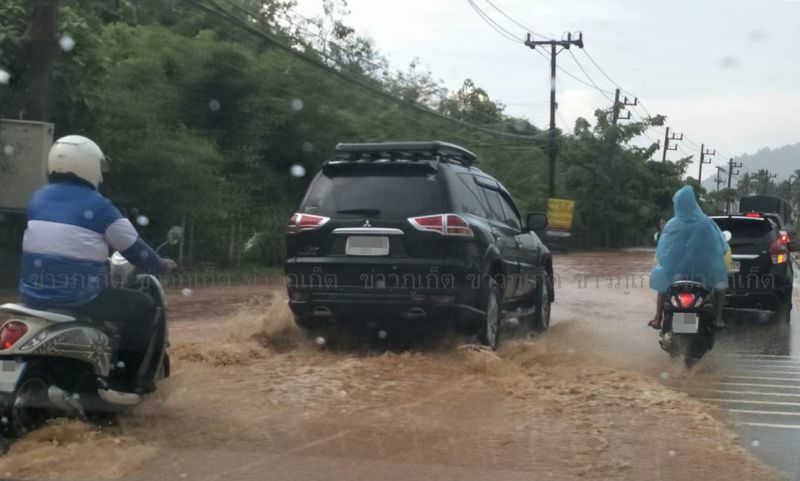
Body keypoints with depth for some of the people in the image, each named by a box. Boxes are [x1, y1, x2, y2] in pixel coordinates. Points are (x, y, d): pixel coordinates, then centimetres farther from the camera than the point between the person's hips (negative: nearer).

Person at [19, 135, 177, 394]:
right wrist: (162, 266, 17)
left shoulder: (38, 199, 8)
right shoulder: (97, 206, -9)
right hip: (79, 299, -6)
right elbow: (135, 250, -3)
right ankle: (124, 377, 14)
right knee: (143, 306, 12)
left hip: (34, 296, 7)